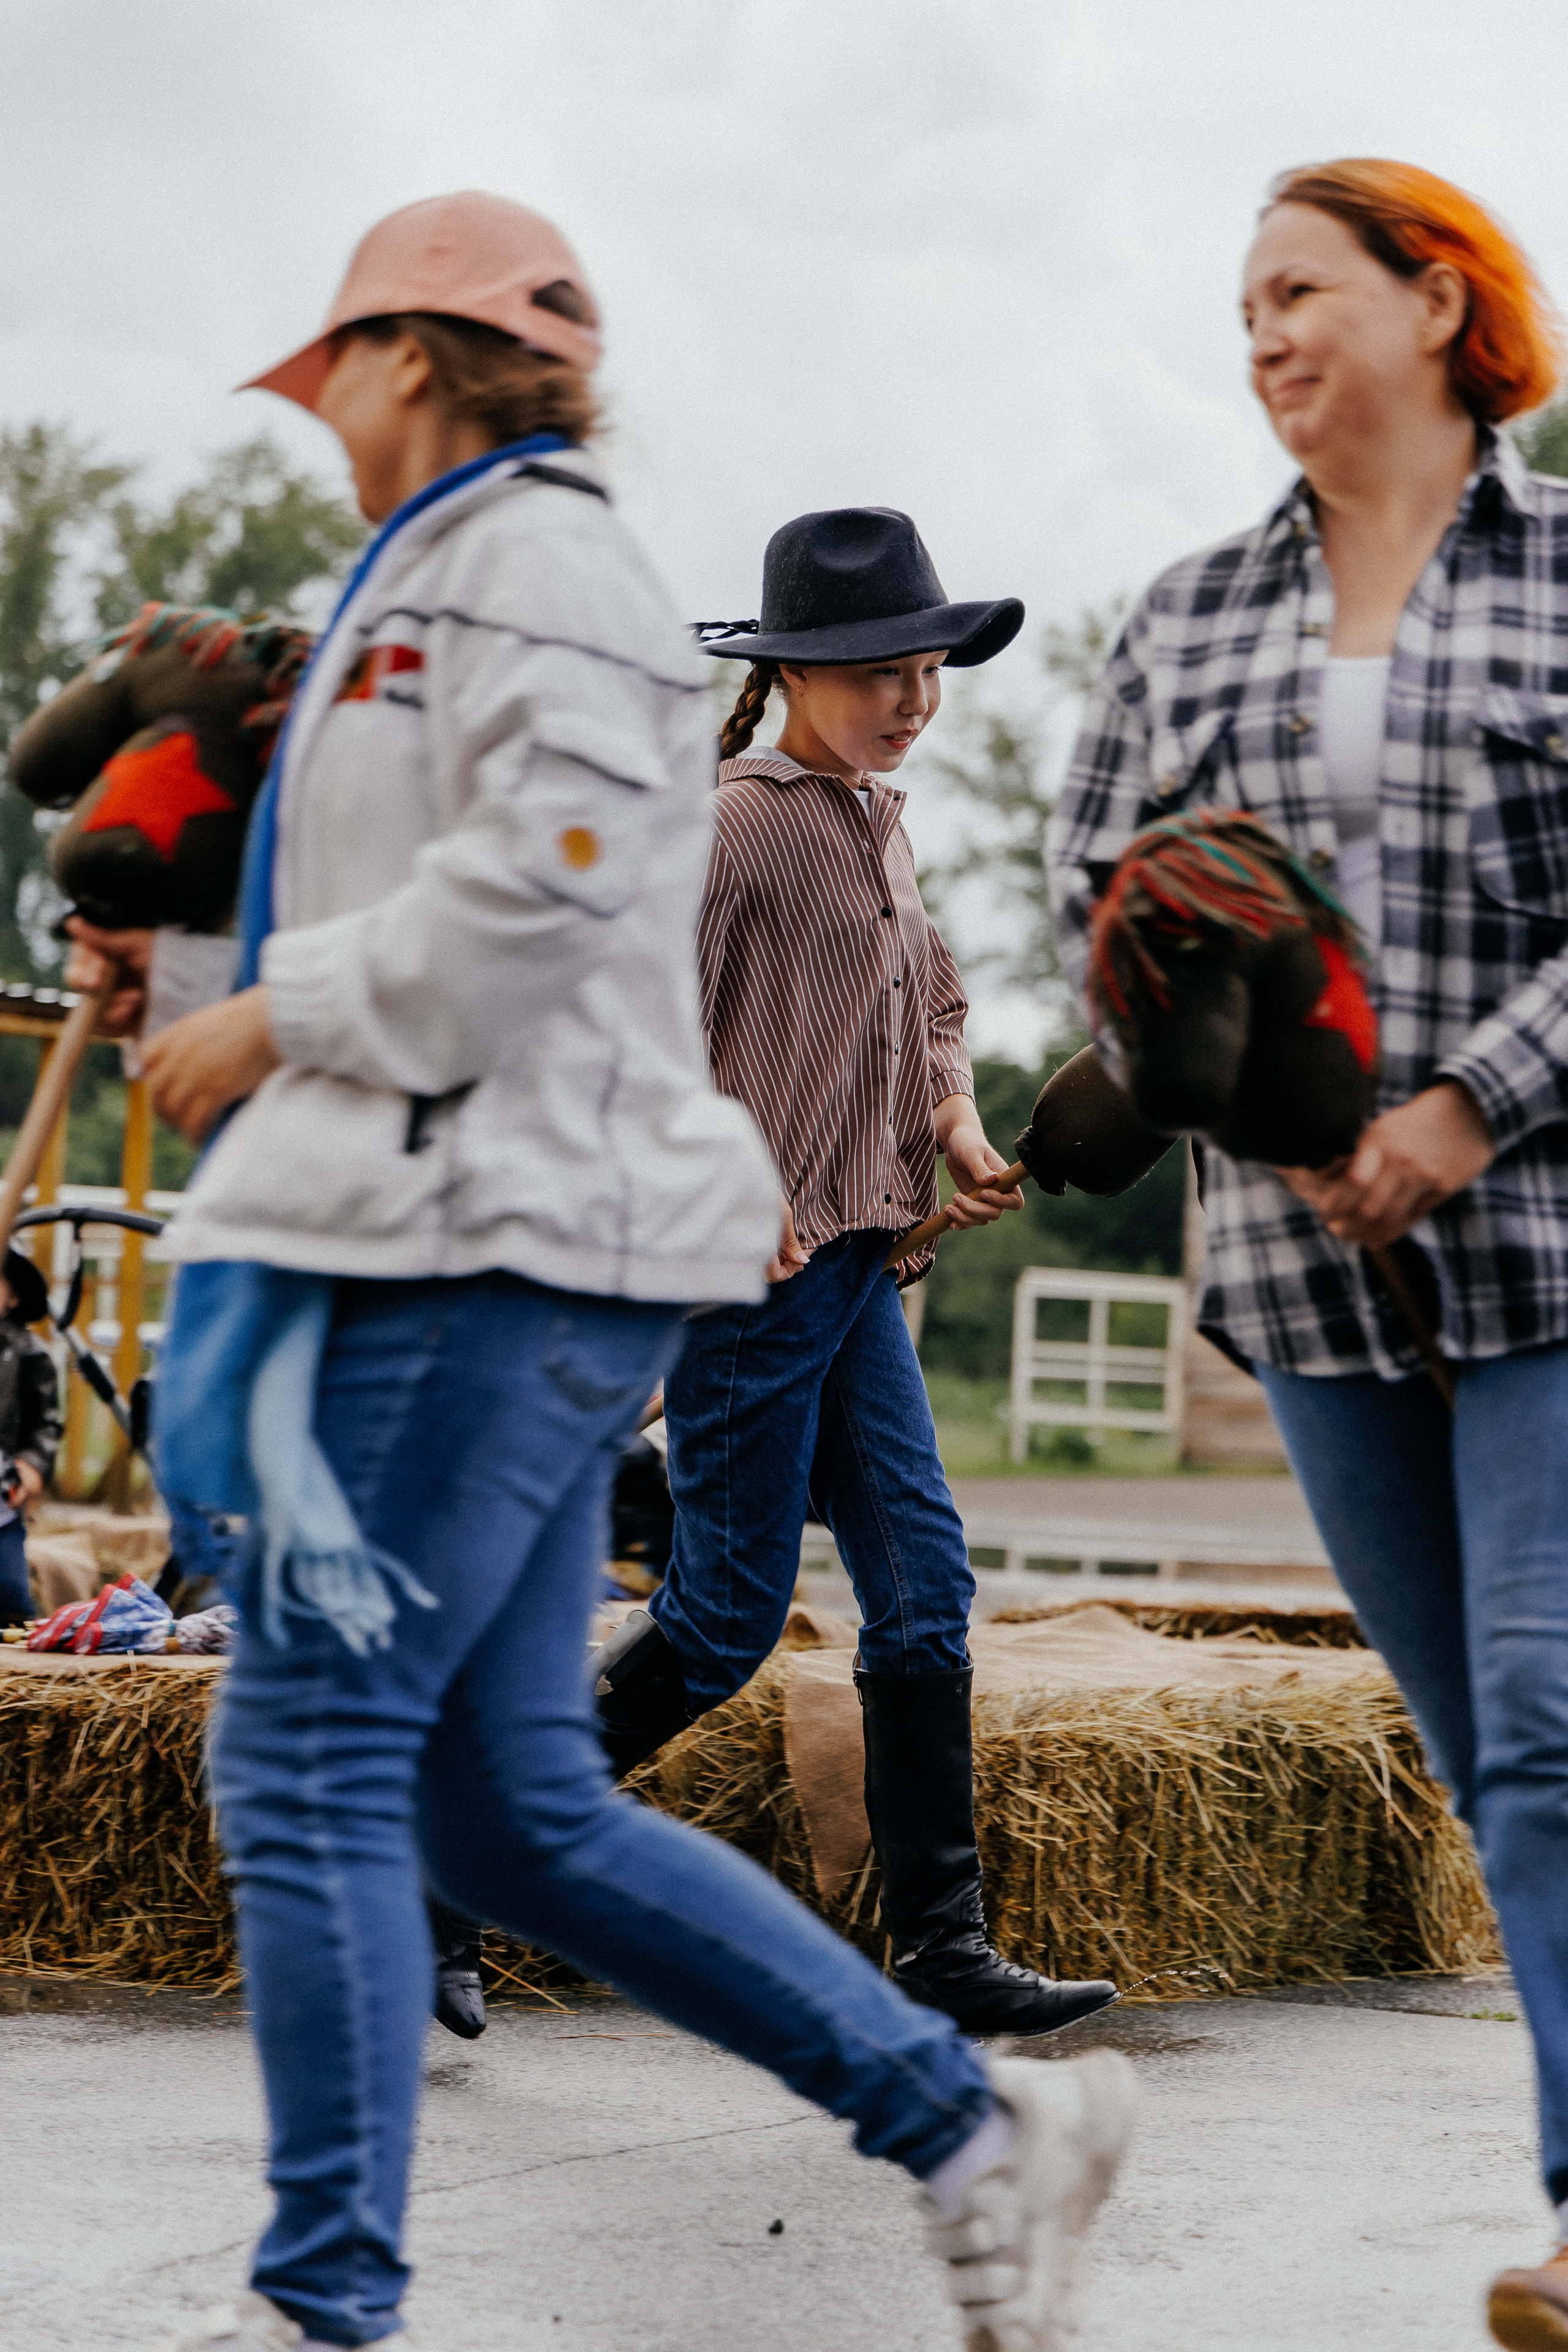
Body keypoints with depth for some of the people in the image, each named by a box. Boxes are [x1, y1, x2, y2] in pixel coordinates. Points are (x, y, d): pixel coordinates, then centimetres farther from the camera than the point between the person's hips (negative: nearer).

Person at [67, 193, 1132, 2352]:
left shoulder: (527, 553, -5)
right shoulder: (444, 580, 27)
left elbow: (547, 879, -19)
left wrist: (282, 1018, -12)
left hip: (490, 1245, -10)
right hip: (453, 1238, 10)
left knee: (309, 1758, -9)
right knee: (509, 1806, 7)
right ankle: (976, 2124, 10)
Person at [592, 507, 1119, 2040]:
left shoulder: (878, 826, 15)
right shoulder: (732, 827, -12)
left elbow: (930, 1001, 29)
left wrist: (956, 1126, 12)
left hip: (856, 1262, 8)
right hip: (749, 1271, -8)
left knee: (924, 1589, 2)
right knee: (730, 1611, -4)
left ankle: (941, 1944, 6)